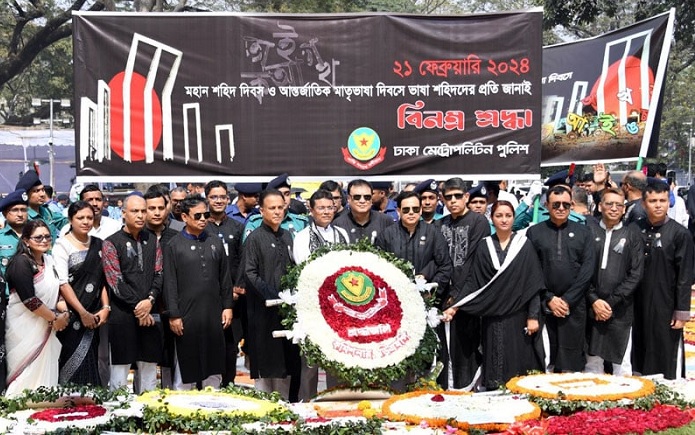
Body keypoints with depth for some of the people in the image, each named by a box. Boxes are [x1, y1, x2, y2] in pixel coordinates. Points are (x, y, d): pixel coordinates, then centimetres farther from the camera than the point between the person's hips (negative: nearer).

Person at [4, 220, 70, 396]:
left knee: (45, 374, 6)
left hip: (45, 327, 7)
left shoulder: (48, 260, 9)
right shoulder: (21, 262, -14)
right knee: (27, 377, -5)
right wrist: (54, 319, -12)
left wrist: (62, 311, 1)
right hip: (25, 327, -7)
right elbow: (29, 299, -21)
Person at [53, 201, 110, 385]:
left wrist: (105, 308, -3)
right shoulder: (63, 245, -4)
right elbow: (62, 283, -10)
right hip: (71, 316, -4)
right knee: (73, 364, -4)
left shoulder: (98, 245, 11)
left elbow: (103, 279, 10)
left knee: (90, 365, 5)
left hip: (93, 316, 5)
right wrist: (82, 313, -12)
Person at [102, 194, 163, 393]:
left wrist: (150, 300, -9)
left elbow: (159, 274, 8)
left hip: (149, 313, 5)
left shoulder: (152, 241, 13)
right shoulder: (111, 243, -2)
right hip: (122, 314, -5)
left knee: (149, 368, 8)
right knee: (120, 367, -3)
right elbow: (115, 281, -8)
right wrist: (138, 306, -11)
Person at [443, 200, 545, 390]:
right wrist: (455, 306, -8)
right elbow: (473, 281, 4)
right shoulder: (484, 247, 6)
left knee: (519, 363, -1)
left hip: (518, 316, -1)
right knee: (495, 364, 2)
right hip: (493, 316, 2)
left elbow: (534, 283, -1)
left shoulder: (524, 245, 1)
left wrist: (533, 316, -7)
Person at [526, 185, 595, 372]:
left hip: (574, 305, 0)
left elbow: (587, 269, 1)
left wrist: (567, 300, -6)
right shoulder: (534, 232, 6)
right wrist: (548, 299, -7)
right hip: (543, 305, 0)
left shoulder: (582, 232, 9)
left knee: (571, 360, 1)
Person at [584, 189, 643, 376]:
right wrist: (594, 300, -8)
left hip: (621, 310, 0)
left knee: (622, 364, 1)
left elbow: (636, 274, -1)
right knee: (592, 361, 7)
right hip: (591, 309, 0)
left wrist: (611, 301, -8)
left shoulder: (632, 236, 4)